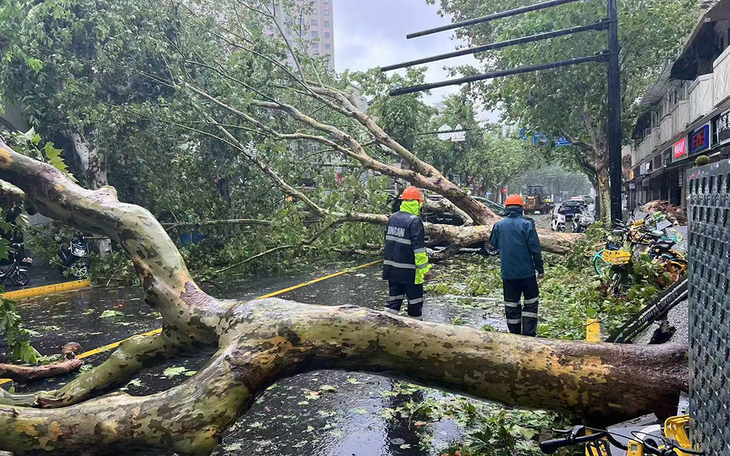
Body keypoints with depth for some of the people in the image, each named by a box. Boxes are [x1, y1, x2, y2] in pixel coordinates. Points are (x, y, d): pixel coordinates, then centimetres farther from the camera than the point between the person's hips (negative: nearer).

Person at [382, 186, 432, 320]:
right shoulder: (415, 221, -16)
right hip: (409, 271, -7)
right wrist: (425, 269, -12)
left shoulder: (392, 218, 7)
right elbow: (419, 248, -18)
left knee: (394, 299, 13)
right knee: (415, 301, 9)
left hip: (391, 269, 7)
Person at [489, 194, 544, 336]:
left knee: (511, 304, 11)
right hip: (526, 272, -3)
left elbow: (494, 245, 15)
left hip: (507, 273, 3)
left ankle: (515, 334, 17)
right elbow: (535, 249, -10)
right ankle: (529, 334, 7)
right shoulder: (526, 224, -10)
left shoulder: (499, 225, 1)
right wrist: (540, 268, 1)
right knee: (531, 301, 11)